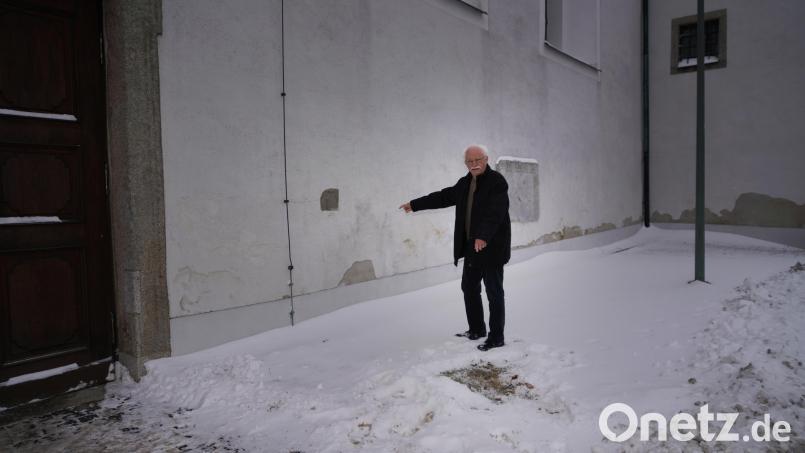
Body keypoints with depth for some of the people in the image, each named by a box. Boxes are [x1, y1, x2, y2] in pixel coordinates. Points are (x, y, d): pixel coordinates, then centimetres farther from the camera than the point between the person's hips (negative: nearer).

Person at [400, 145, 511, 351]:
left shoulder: (497, 181, -12)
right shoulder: (465, 183, 14)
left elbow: (495, 212, -25)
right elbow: (443, 197, 23)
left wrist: (483, 236, -39)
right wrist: (414, 204, 25)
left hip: (492, 247, -9)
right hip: (472, 247, 9)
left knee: (494, 292, -2)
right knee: (469, 287, 16)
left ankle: (496, 338, 8)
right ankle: (477, 330, 31)